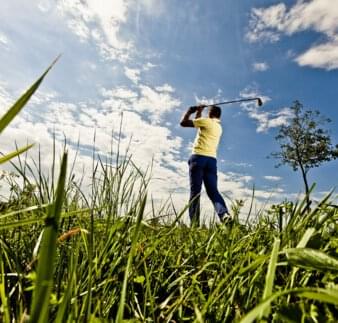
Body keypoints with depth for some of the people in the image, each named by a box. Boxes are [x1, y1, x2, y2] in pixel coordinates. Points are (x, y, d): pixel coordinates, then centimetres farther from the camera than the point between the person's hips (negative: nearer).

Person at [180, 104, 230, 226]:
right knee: (213, 191, 3)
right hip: (212, 160, 6)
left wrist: (190, 110, 15)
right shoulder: (219, 127, 24)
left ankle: (194, 224, -12)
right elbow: (198, 123, 37)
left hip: (198, 157, -6)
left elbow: (183, 122, 2)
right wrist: (199, 112, 39)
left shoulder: (206, 121, 2)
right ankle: (224, 214, -21)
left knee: (195, 191, -7)